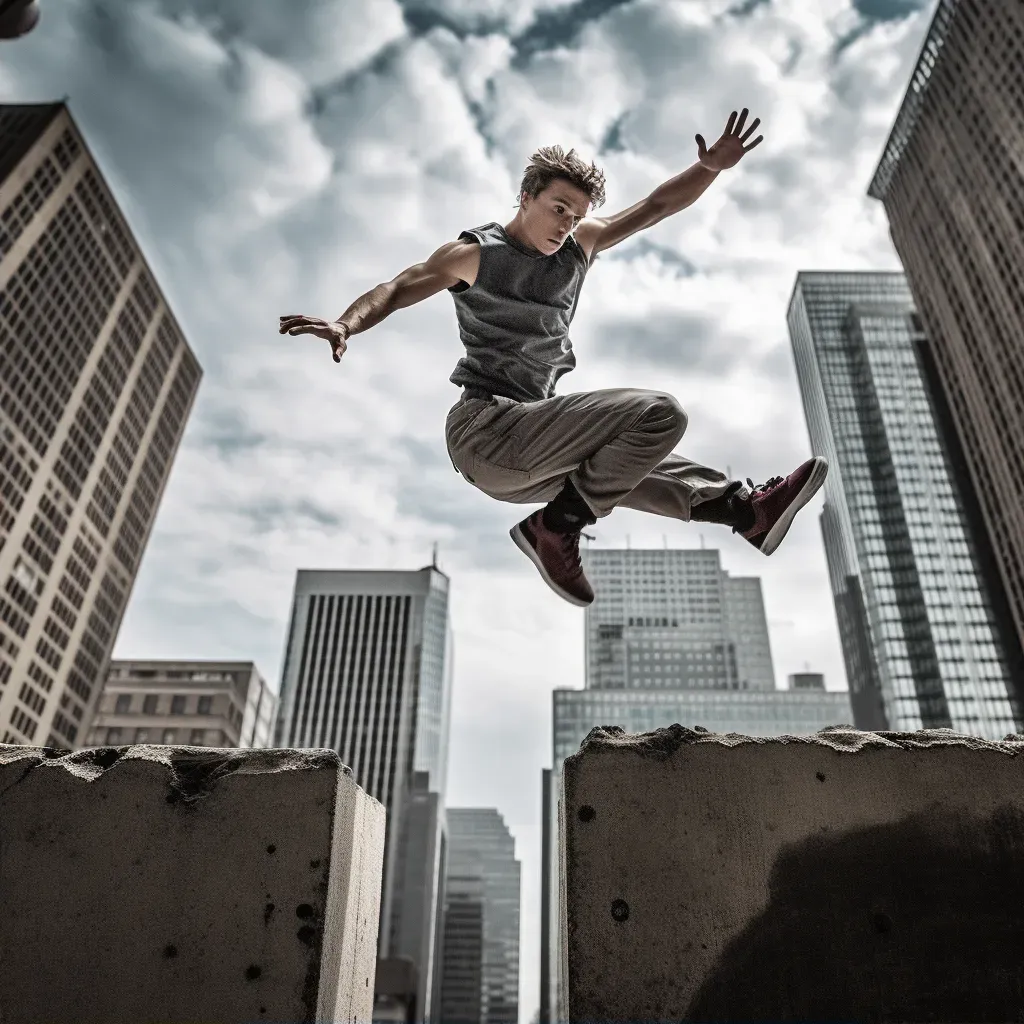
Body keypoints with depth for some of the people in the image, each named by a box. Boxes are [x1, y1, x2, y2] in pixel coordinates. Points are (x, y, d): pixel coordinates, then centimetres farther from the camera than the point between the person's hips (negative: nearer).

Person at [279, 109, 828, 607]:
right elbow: (397, 289, -11)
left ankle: (747, 506, 44)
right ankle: (556, 526, -14)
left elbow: (655, 207, 17)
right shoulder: (475, 253, -3)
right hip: (487, 427, -8)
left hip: (520, 453, 9)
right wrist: (344, 325, -31)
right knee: (660, 414, -17)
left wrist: (711, 167, 3)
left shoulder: (580, 245, 15)